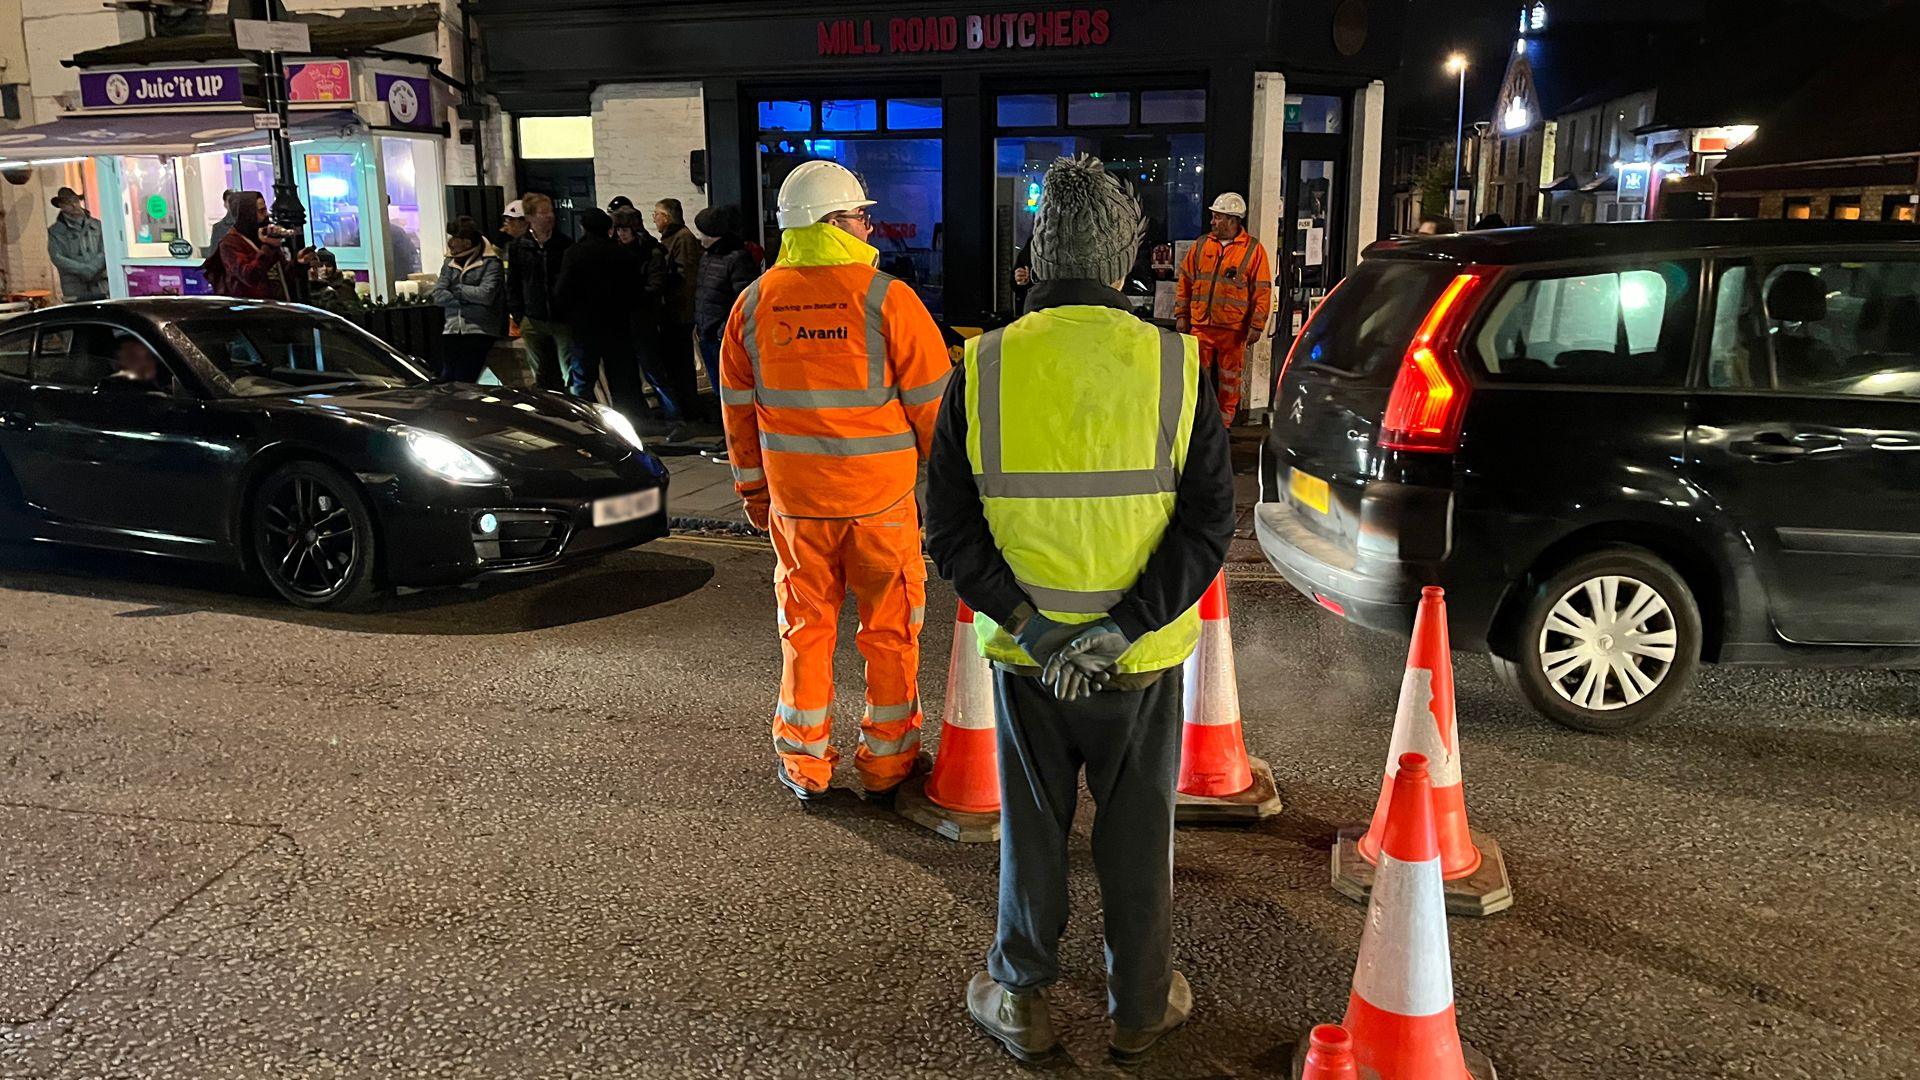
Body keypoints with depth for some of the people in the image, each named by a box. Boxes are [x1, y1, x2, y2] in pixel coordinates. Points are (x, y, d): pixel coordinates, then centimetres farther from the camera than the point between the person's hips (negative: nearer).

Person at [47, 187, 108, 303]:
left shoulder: (96, 225, 11)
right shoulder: (55, 231, 7)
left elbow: (105, 252, 3)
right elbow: (57, 258, -2)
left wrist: (92, 269, -12)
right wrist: (85, 270, -12)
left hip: (101, 289, 2)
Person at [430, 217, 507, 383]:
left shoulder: (490, 263, -1)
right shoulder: (449, 263, 16)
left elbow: (485, 294, -15)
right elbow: (438, 295, 5)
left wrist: (457, 288, -2)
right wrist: (467, 302, -8)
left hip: (480, 331, -5)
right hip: (452, 331, 5)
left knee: (463, 380, -9)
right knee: (446, 379, 1)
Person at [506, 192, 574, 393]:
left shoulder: (565, 244, 1)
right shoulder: (518, 247, 4)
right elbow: (512, 285, 9)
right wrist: (518, 317, 2)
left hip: (563, 321, -2)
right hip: (534, 323, 2)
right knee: (543, 377, 10)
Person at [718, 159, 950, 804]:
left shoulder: (754, 302, 2)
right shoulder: (886, 297, -10)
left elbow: (738, 405, 9)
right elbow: (932, 401, -7)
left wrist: (751, 486, 19)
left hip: (794, 499, 3)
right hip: (882, 494, -3)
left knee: (805, 629, 15)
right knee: (890, 632, 11)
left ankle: (805, 763, 25)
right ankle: (887, 765, 21)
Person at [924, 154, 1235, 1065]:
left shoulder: (982, 368, -9)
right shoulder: (1173, 365, -10)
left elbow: (949, 528, -9)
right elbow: (1209, 521, -11)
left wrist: (1031, 624, -10)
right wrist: (1122, 627, -13)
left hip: (1023, 651, 1)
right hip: (1146, 656, 0)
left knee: (1032, 829, 17)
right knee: (1138, 834, 16)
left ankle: (1021, 1001, 33)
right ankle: (1141, 1007, 34)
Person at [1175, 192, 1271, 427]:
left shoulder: (1253, 250, -2)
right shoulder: (1201, 245, 8)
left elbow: (1262, 291, -3)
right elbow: (1185, 282, 13)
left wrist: (1257, 326, -9)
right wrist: (1181, 315, 7)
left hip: (1233, 329, -3)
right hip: (1200, 326, 3)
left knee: (1229, 380, 6)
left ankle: (1223, 424, 18)